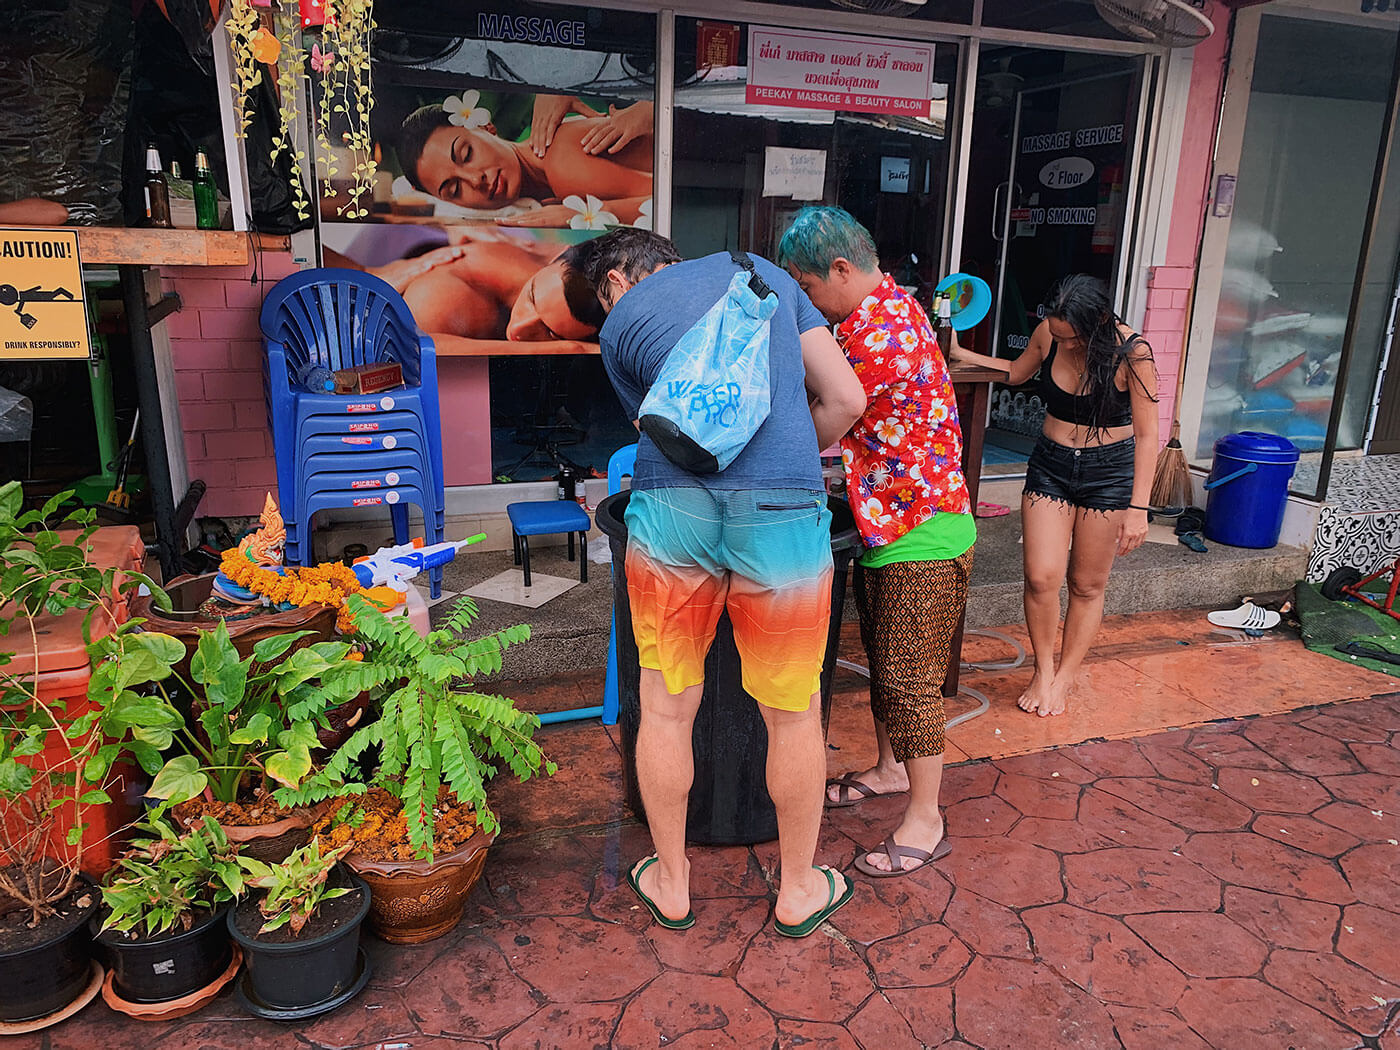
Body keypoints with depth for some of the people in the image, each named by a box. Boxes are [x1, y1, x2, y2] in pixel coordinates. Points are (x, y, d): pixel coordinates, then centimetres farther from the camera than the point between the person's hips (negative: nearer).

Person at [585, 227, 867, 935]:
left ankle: (671, 883, 35)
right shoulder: (766, 274, 20)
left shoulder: (618, 325, 16)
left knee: (666, 708, 16)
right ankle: (799, 891, 34)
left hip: (671, 511, 0)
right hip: (782, 515, 1)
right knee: (793, 715, 15)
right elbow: (846, 400, 14)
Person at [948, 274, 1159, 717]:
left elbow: (1146, 435, -13)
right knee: (1041, 577, -6)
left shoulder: (1131, 353, -18)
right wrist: (959, 354, 5)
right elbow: (1017, 372, 15)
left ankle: (1066, 677, 24)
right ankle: (1043, 669, 17)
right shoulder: (1048, 334, -8)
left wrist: (1138, 507, -16)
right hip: (1050, 464, 3)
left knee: (1087, 584, 7)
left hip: (1109, 470, -2)